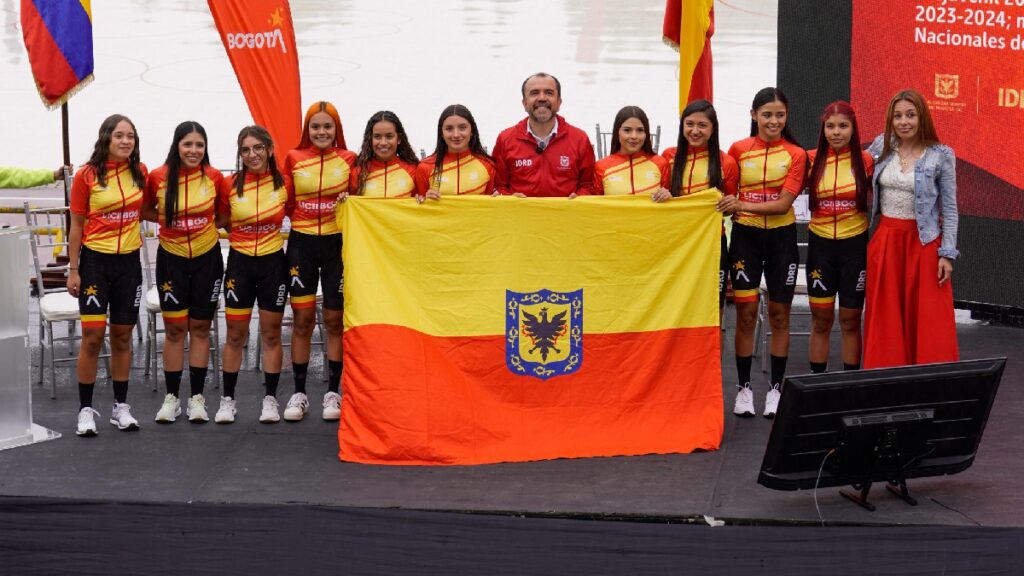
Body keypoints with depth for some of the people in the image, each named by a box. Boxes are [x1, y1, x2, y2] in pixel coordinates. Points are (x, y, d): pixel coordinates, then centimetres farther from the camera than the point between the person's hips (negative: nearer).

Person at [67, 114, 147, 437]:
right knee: (93, 335, -7)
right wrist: (73, 270, -6)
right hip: (95, 260, -4)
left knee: (122, 336, 9)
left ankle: (121, 406, 18)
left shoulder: (140, 172, 4)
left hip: (129, 261, 4)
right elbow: (77, 225, -4)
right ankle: (86, 410, 1)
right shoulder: (87, 176, -7)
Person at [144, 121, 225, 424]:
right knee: (174, 328, 3)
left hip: (207, 258, 0)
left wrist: (208, 223, -5)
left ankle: (197, 397, 13)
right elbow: (144, 210, 6)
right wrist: (167, 218, -5)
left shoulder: (215, 177, -7)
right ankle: (171, 397, 11)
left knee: (200, 327, 7)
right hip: (172, 259, 0)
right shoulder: (158, 178, -8)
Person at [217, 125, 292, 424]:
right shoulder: (230, 185, -4)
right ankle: (227, 399, 13)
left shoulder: (284, 183, -4)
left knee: (271, 333, 6)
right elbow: (221, 221, 7)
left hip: (273, 262, 0)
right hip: (240, 262, 0)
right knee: (235, 334, 4)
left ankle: (270, 399, 15)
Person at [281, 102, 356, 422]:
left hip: (337, 243, 0)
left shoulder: (349, 160, 0)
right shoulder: (294, 159, 1)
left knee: (334, 319, 4)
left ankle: (333, 392, 13)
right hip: (302, 243, 1)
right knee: (302, 319, 3)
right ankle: (299, 392, 10)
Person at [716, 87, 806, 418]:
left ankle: (776, 388, 14)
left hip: (781, 238, 0)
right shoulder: (738, 150, 0)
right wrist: (732, 211, -6)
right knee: (746, 312, 0)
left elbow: (784, 203, -14)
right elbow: (727, 192, 13)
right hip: (745, 236, 1)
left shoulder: (796, 155, -4)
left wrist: (743, 205, -24)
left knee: (779, 314, 5)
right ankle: (743, 387, 8)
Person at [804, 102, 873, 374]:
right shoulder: (812, 160, -1)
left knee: (850, 321, 7)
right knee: (821, 320, 7)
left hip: (855, 246, -1)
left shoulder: (866, 161, -4)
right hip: (820, 246, 1)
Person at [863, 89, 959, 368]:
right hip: (884, 240, 3)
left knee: (928, 320, -2)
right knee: (886, 319, 6)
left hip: (923, 242, -3)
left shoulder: (941, 155, -6)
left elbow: (949, 209, -3)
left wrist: (947, 254, -8)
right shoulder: (881, 146, 3)